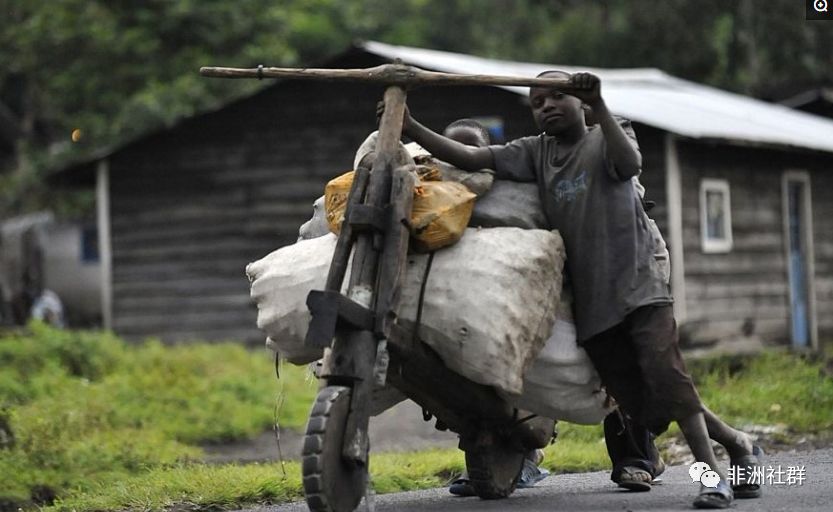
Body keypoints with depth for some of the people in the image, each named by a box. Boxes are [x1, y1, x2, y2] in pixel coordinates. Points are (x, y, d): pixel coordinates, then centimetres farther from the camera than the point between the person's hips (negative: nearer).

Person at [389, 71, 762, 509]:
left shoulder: (603, 142, 2)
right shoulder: (535, 153, 12)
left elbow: (630, 163, -22)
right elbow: (472, 158, 1)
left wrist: (597, 106, -35)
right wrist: (410, 129, -11)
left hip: (638, 287, -4)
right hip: (592, 303, 4)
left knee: (664, 373, -21)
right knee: (639, 400, 3)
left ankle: (713, 475, -13)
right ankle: (737, 444, 20)